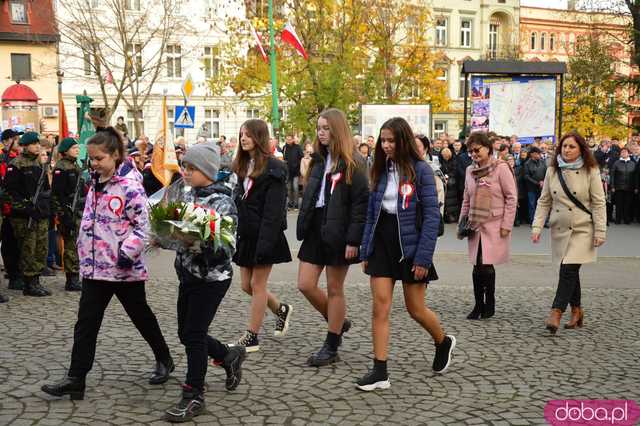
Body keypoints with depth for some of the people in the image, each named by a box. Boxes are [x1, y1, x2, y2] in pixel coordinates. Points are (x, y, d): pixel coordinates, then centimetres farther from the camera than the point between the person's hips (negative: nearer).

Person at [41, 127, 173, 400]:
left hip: (124, 268, -7)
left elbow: (142, 225, -17)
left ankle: (164, 360, 32)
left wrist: (128, 253, -25)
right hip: (95, 265, 7)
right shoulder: (96, 183, 9)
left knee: (141, 316, 11)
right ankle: (76, 379, 7)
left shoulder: (130, 185, -16)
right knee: (86, 323, 3)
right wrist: (84, 254, 18)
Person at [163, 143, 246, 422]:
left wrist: (199, 242, -33)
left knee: (194, 335, -4)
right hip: (188, 274, 8)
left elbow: (227, 247, -19)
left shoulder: (222, 203, -15)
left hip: (212, 277, -8)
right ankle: (230, 357, 38)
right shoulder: (187, 195, 6)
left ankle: (194, 397, 10)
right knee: (186, 334, 14)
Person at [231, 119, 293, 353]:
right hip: (246, 233, 8)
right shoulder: (243, 165, 13)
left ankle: (252, 337, 11)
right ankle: (281, 309, 34)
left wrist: (265, 242, -22)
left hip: (264, 234, -8)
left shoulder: (273, 168, -12)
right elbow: (239, 200, 14)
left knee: (257, 284, 0)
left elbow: (274, 210, -17)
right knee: (246, 285, 11)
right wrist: (234, 233, 8)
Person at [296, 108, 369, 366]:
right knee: (305, 285, 3)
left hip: (337, 232, -7)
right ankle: (339, 323, 26)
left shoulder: (352, 163, -8)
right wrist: (303, 227, 9)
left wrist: (353, 239, -19)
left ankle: (331, 348, 15)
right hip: (315, 229, 7)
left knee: (334, 289, 3)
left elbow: (361, 202, -14)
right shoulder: (319, 160, 13)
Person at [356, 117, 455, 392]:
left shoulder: (421, 170, -9)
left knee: (416, 309, 7)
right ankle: (380, 372, 3)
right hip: (382, 244, 5)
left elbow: (431, 216, -12)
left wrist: (423, 257, -17)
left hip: (409, 245, -4)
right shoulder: (380, 171, 7)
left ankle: (444, 342, 36)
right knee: (380, 308, -2)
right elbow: (372, 213, 11)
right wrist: (365, 251, 7)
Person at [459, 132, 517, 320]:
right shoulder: (470, 170, 10)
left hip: (494, 226, -5)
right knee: (477, 267, 4)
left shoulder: (500, 167, -6)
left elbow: (512, 197, -6)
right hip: (475, 225, 5)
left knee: (486, 265, -8)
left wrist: (506, 224, -10)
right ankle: (479, 305, 16)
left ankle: (489, 305, 9)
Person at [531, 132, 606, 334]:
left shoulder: (590, 171, -4)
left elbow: (598, 203, -4)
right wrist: (537, 227, -1)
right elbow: (544, 201, 7)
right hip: (559, 230, 4)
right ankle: (576, 311, 24)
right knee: (570, 272, 10)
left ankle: (556, 313, -11)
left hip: (582, 230, -4)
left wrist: (600, 231, -8)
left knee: (569, 269, -13)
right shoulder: (552, 171, 5)